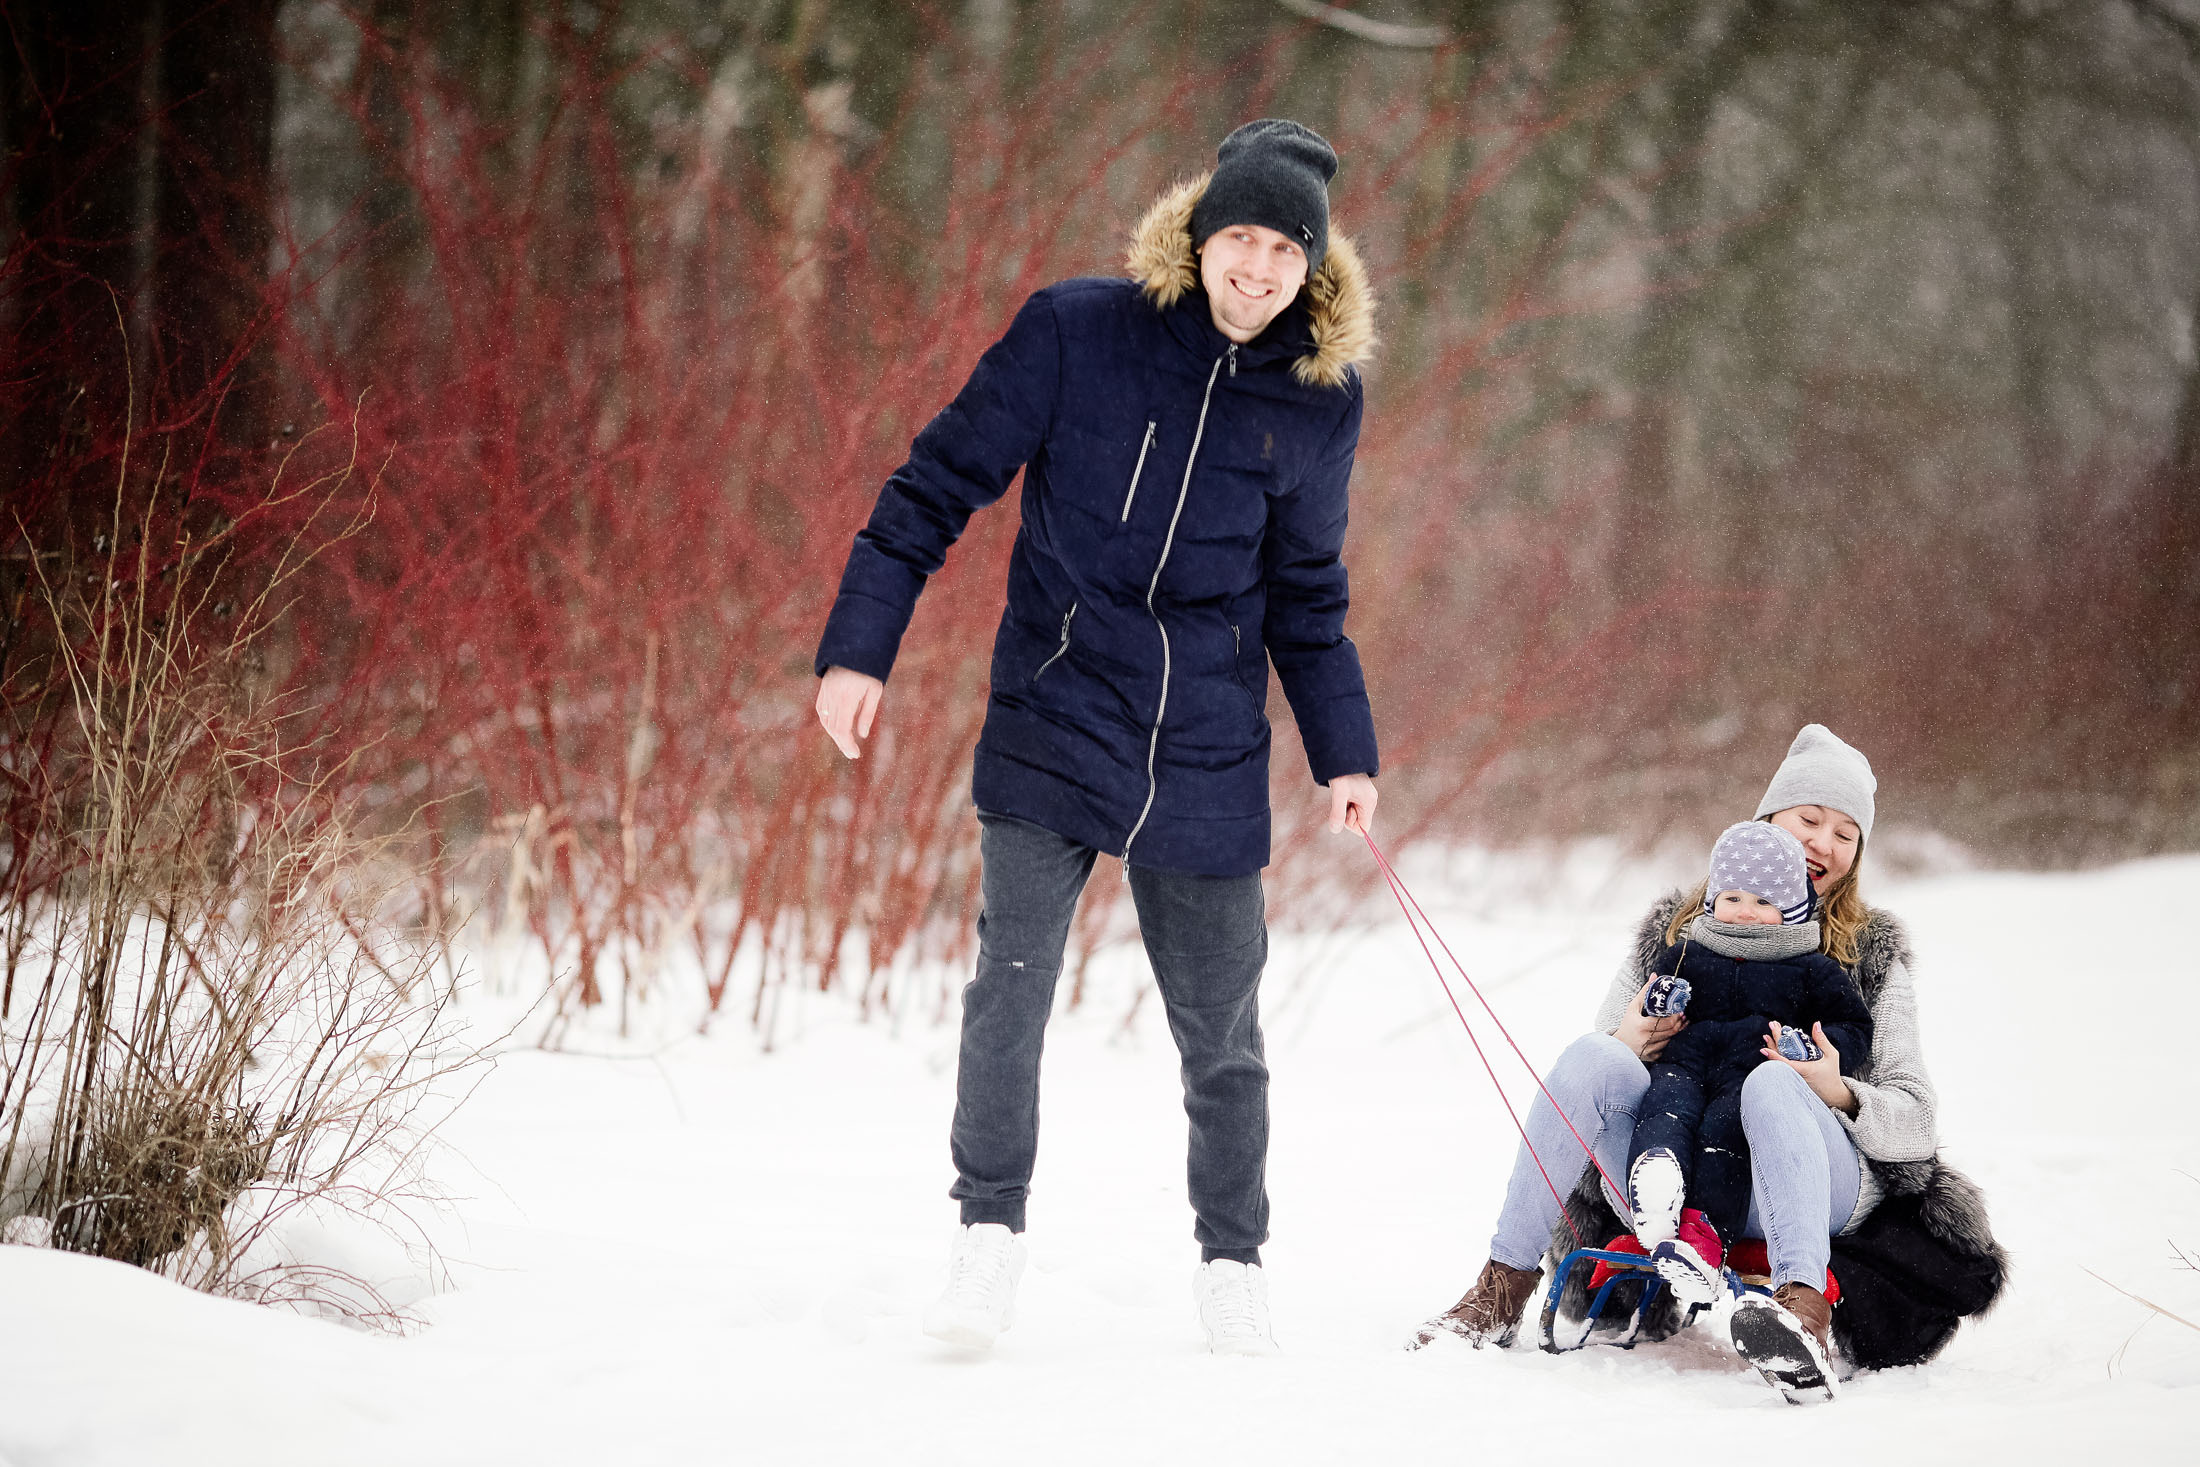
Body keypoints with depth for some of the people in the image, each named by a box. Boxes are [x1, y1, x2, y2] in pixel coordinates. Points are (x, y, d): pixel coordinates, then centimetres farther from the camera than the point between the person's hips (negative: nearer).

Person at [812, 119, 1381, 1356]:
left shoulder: (1320, 399, 1)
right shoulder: (1077, 331, -7)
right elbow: (943, 484, -2)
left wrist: (1344, 751, 9)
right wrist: (859, 647, -6)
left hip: (1208, 763, 2)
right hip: (1051, 729, -2)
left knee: (1221, 1030, 8)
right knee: (1011, 989, -12)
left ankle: (1234, 1259, 27)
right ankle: (991, 1230, 9)